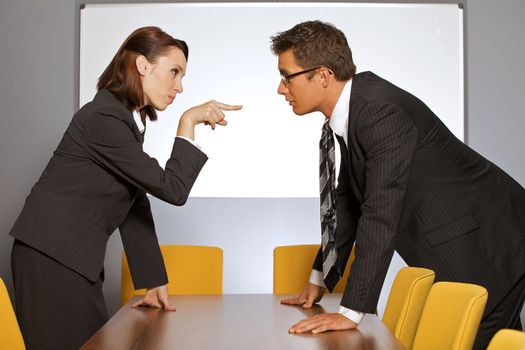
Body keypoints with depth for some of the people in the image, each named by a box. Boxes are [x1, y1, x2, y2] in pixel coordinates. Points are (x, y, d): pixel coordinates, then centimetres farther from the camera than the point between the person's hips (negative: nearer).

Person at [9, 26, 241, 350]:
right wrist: (188, 123, -13)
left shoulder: (131, 120, 11)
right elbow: (172, 189, -20)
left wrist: (153, 281, 11)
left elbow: (136, 206, 12)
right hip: (51, 258, -9)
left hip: (76, 259, 9)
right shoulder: (104, 118, -19)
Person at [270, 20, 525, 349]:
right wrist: (321, 279, 15)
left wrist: (351, 312, -26)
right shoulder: (351, 106, 3)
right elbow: (348, 199, 12)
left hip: (486, 247, -9)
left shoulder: (382, 111, -26)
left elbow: (381, 214, -29)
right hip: (456, 249, 9)